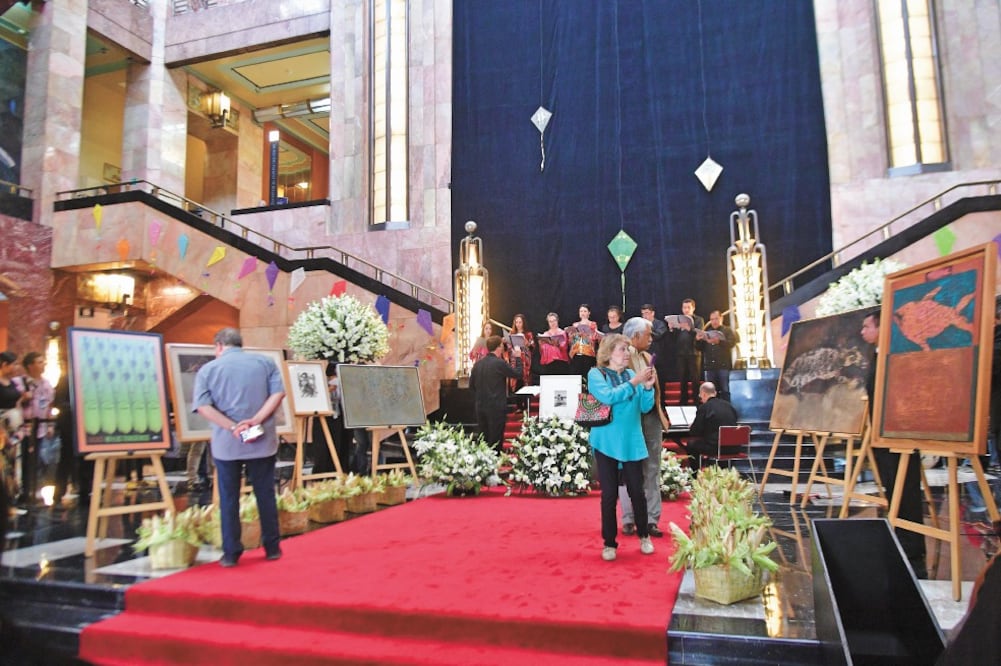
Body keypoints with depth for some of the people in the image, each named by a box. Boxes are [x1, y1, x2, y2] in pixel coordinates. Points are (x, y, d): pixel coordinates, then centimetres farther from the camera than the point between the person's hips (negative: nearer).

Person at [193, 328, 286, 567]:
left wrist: (232, 427, -14)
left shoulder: (208, 369, 1)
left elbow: (203, 406, -10)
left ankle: (231, 553, 15)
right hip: (262, 442, 1)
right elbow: (278, 393, -7)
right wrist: (256, 420, -14)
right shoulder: (265, 362, 4)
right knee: (265, 495, 11)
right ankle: (272, 548, 19)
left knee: (229, 499, 10)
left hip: (226, 444, -1)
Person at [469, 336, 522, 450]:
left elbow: (471, 384, 11)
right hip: (497, 407, -6)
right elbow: (517, 374, -4)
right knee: (495, 440, 1)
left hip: (481, 406, 6)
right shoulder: (499, 363, -15)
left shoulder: (478, 363, 3)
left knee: (483, 439, 14)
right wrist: (518, 358, 10)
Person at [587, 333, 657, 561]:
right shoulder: (595, 374, -4)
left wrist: (648, 387, -12)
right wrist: (634, 383, -23)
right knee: (609, 494, 3)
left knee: (637, 490, 6)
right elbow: (608, 397, -21)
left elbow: (645, 407, 4)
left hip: (632, 442, 3)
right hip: (607, 443, -3)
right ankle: (609, 543, 16)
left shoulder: (632, 374, 7)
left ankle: (644, 536, 27)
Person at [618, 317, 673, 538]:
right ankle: (629, 520, 12)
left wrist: (661, 414, 14)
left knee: (652, 471, 9)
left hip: (651, 418, 7)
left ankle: (651, 520, 15)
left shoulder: (646, 357, 16)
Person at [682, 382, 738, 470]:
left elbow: (695, 432, -6)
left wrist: (692, 428, 19)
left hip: (715, 448, -6)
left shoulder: (703, 408, -8)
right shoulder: (729, 405, 9)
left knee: (691, 444, 15)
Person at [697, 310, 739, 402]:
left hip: (723, 366, -3)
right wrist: (698, 340, -7)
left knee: (725, 391, -4)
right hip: (709, 366, 3)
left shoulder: (728, 330, 8)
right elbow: (699, 348, 14)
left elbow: (732, 343, -11)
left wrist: (719, 341, -27)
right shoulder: (707, 332, 17)